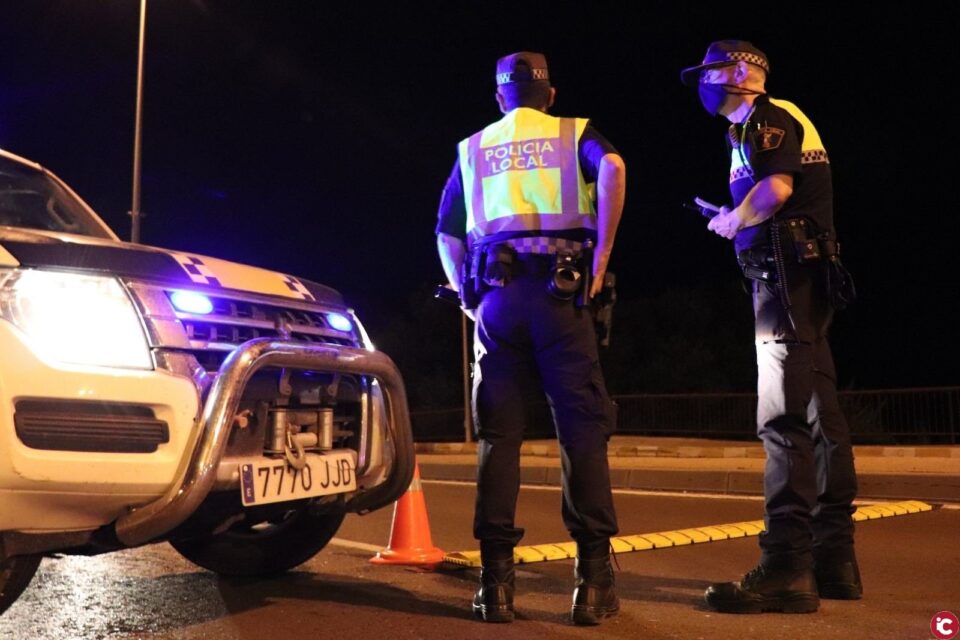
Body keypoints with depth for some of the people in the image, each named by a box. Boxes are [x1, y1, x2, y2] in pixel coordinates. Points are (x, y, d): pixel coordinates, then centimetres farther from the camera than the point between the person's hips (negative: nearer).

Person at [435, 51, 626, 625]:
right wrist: (601, 257, -9)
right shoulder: (573, 133, 13)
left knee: (499, 433, 2)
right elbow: (613, 167, -10)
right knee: (582, 427, -1)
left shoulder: (473, 148, 21)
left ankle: (497, 578, -1)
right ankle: (593, 576, -5)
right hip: (558, 291, -2)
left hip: (495, 296, 2)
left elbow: (446, 234, 19)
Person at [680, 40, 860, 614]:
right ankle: (834, 559, 15)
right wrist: (734, 221, 15)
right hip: (806, 274, 10)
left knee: (784, 419, -13)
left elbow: (776, 187, -21)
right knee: (819, 416, 9)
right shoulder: (775, 123, 25)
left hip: (786, 272, -10)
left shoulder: (765, 118, -4)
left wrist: (731, 221, -6)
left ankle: (787, 567, -14)